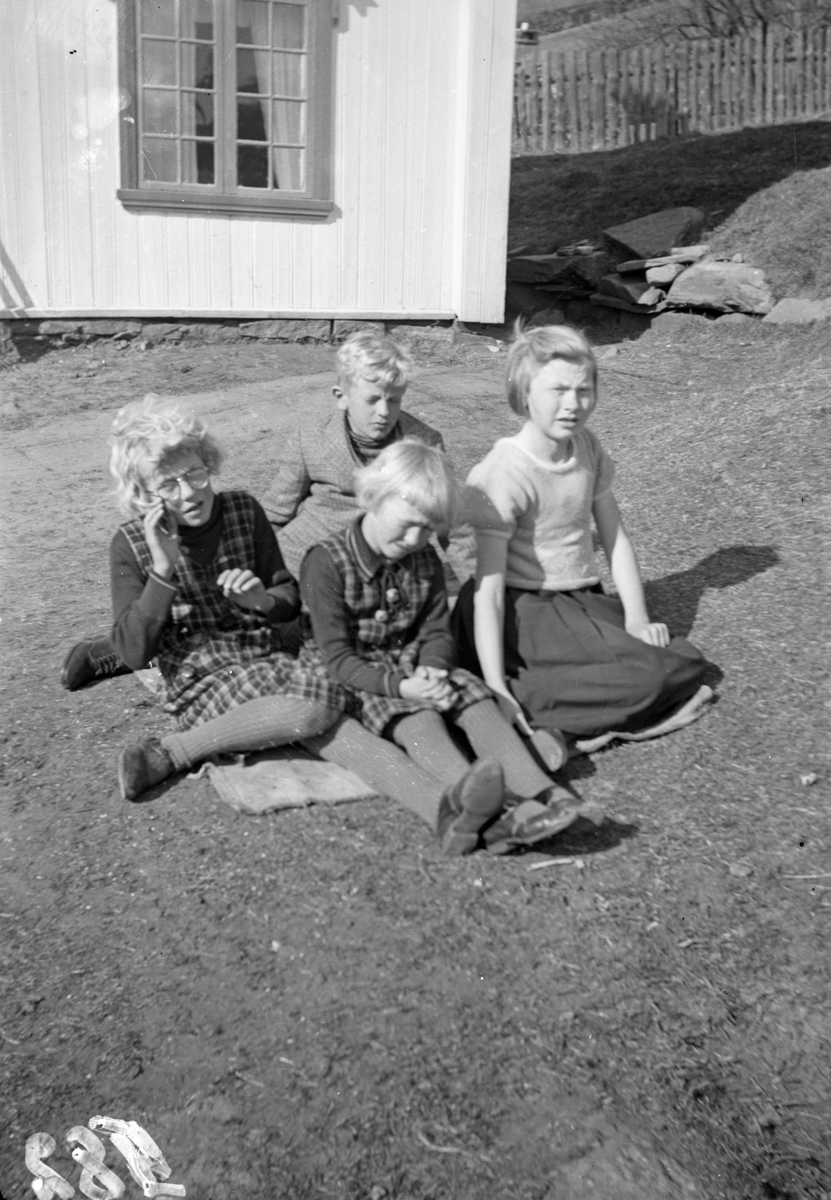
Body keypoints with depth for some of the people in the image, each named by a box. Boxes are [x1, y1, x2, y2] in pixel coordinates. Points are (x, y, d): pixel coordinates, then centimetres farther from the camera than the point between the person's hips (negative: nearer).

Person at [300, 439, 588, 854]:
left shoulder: (425, 562, 8)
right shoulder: (326, 563, -12)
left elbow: (437, 634, 7)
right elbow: (336, 657, -17)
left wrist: (431, 670, -18)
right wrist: (399, 686, -30)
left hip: (413, 670, 6)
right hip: (354, 683, -5)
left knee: (474, 695, -22)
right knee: (418, 719, -33)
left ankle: (538, 793, -40)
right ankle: (484, 810, -56)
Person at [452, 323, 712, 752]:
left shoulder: (586, 447, 4)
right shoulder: (507, 474, -19)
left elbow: (614, 536, 10)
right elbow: (488, 587, -23)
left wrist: (637, 619, -2)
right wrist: (497, 692, -30)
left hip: (582, 602, 8)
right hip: (524, 611, -8)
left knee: (686, 662, -8)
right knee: (648, 674, -23)